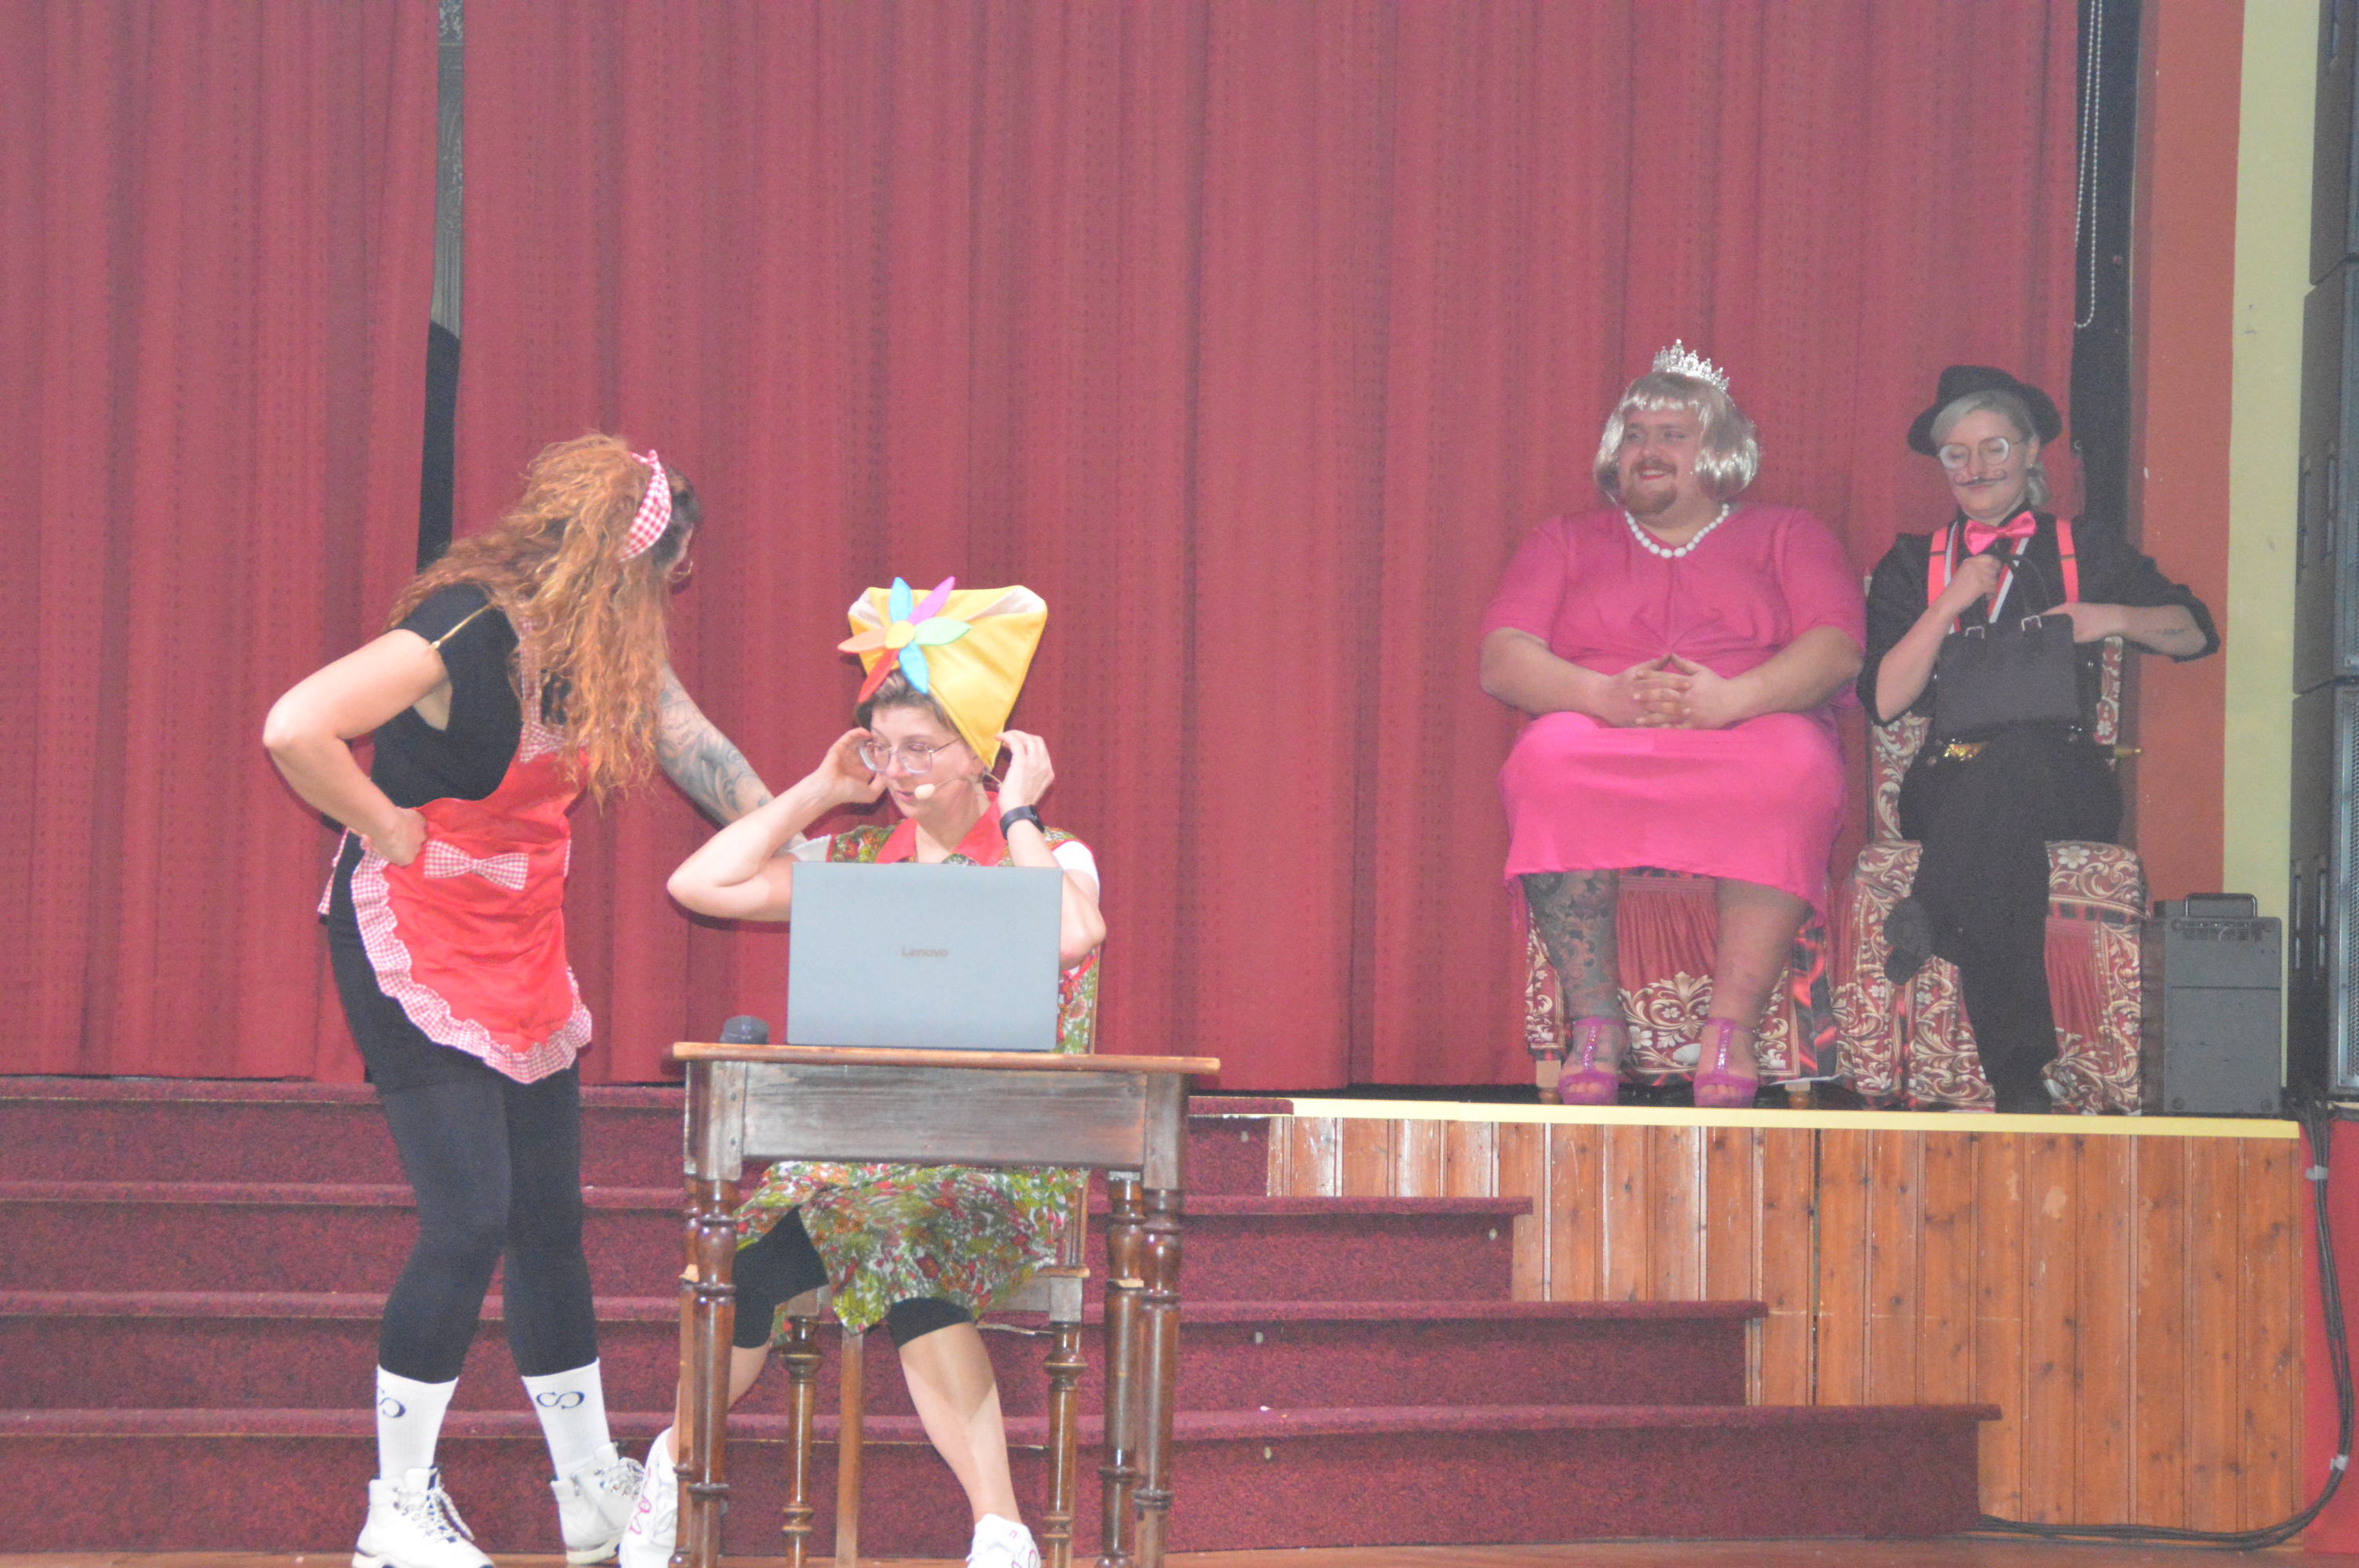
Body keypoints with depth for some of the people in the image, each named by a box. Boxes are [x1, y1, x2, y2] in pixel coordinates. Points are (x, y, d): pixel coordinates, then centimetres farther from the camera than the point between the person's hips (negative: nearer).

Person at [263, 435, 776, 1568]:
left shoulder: (600, 651, 3)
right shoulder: (468, 633, -23)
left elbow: (699, 753, 14)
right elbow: (293, 730, -32)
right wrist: (389, 828, -20)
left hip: (522, 954, 9)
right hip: (414, 948, -9)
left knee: (549, 1219, 11)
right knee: (470, 1221, -11)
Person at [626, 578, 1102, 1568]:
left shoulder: (1046, 857, 3)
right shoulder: (858, 862, 14)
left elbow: (1070, 937, -22)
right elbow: (696, 886, 5)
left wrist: (1017, 818, -10)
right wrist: (815, 794, 7)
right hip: (864, 1141, 4)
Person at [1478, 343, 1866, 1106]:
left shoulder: (1787, 536, 19)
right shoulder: (1566, 541, 22)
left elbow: (1837, 649, 2)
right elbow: (1502, 663, 7)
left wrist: (1731, 697, -18)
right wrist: (1605, 695, -14)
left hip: (1746, 735, -1)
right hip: (1602, 736, 1)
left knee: (1792, 764, -38)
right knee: (1550, 758, -36)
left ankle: (1732, 1028, -41)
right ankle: (1595, 1023, -37)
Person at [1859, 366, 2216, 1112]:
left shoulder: (2088, 550, 19)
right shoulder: (1913, 565, 18)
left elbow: (2195, 631, 15)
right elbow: (1883, 701, 5)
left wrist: (2112, 619, -4)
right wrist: (1952, 603, -4)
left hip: (2067, 787, 0)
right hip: (1947, 789, 0)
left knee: (2016, 753, -40)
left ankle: (1931, 915, -49)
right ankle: (2021, 1078, -47)